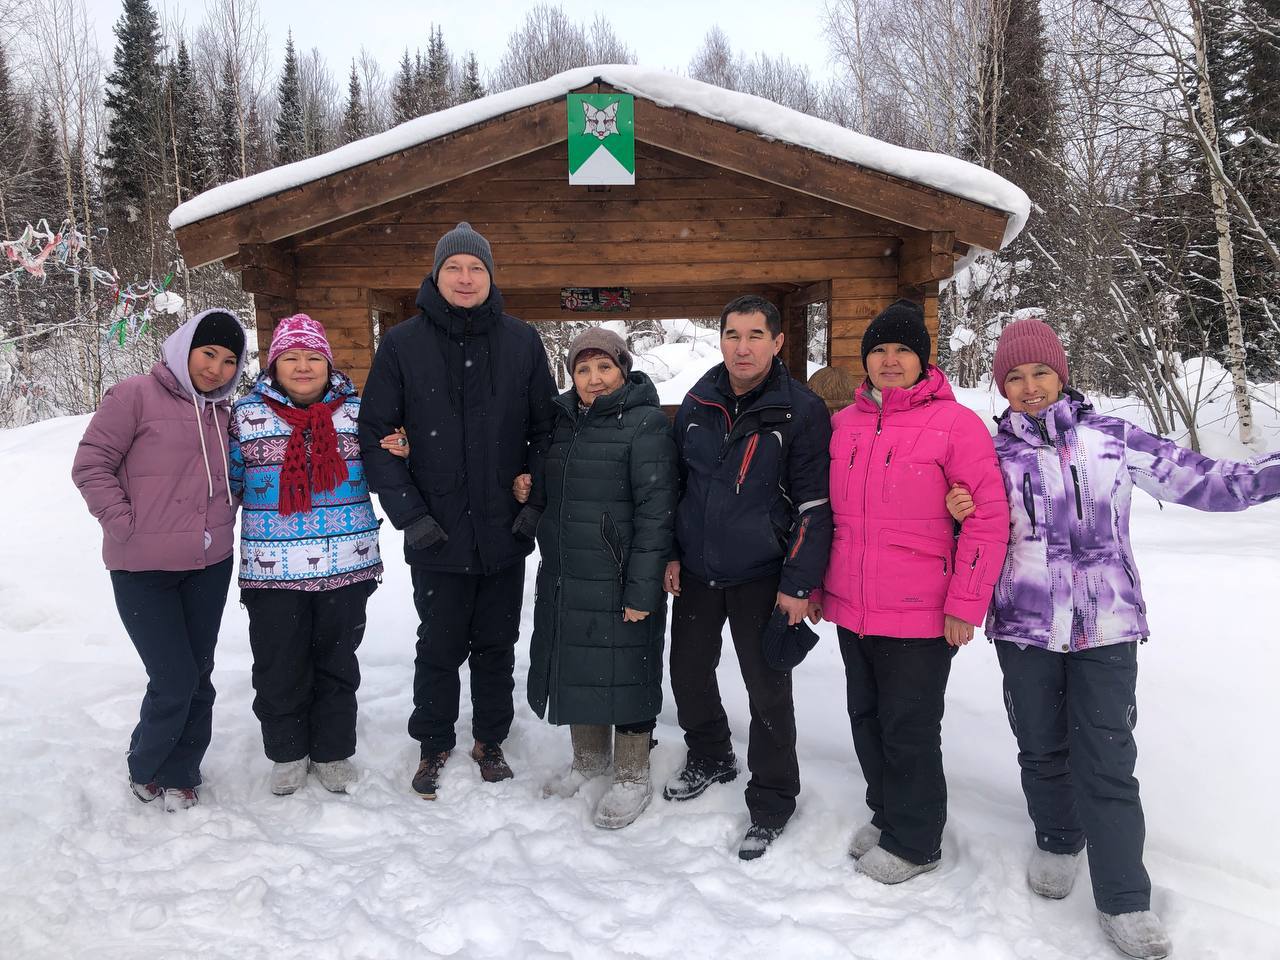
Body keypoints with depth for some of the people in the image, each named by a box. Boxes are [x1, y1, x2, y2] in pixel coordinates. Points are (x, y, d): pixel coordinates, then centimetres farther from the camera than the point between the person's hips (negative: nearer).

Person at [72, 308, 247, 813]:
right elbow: (91, 464, -8)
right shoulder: (136, 396, -8)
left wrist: (225, 521, 6)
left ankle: (179, 775, 29)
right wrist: (125, 524, -12)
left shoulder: (223, 413, 10)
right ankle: (144, 769, 23)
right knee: (175, 680, -5)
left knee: (198, 676, 11)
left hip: (210, 566, 6)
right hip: (143, 569, -5)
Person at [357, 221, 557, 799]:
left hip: (504, 533, 2)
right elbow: (375, 434, -3)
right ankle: (433, 746, 29)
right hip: (437, 535, -1)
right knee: (440, 647, 10)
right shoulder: (402, 344, -3)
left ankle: (490, 741, 33)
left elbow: (546, 427, 6)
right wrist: (408, 512, -11)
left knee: (496, 644, 15)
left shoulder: (522, 342, 2)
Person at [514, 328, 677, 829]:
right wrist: (527, 491, -2)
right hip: (563, 578, 7)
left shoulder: (646, 424, -12)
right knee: (575, 664, 17)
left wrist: (642, 589, -20)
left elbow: (655, 511, -16)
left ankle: (632, 777, 22)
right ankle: (589, 757, 38)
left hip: (617, 581, -7)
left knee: (623, 670, 4)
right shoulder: (563, 420, 10)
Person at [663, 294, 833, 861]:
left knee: (767, 690, 4)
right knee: (688, 672, 17)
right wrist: (670, 553, 8)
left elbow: (814, 505, -11)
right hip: (696, 571, 5)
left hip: (761, 578, -5)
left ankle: (771, 802, 22)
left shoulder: (802, 411, -11)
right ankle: (709, 758, 43)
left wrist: (799, 584, -14)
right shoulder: (697, 405, 3)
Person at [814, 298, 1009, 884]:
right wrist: (815, 582, 15)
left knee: (909, 728, 6)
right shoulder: (844, 424, 7)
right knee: (866, 718, 18)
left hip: (919, 615, -6)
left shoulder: (955, 423, -10)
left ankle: (914, 841, 26)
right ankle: (885, 814, 39)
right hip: (851, 609, 6)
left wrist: (966, 605, -13)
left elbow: (989, 517, -12)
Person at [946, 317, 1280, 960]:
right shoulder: (993, 452, 4)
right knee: (1043, 749, 14)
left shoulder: (1112, 438, 1)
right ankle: (1057, 841, 39)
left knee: (1107, 761, -3)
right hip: (1024, 627, 2)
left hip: (1107, 627, -1)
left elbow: (1198, 480, -1)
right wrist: (961, 512, -10)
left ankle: (1123, 900, 8)